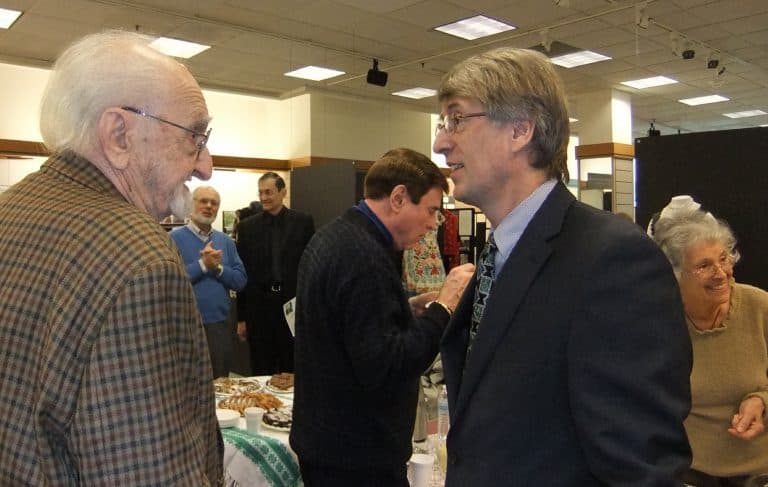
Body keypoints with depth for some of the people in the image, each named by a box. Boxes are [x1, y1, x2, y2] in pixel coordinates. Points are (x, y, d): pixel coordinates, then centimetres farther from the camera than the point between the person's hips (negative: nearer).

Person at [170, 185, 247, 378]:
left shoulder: (226, 241, 9)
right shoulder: (174, 238, -4)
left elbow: (241, 280, 3)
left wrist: (218, 267, -12)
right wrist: (203, 264, -17)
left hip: (220, 325, 4)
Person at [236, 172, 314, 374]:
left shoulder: (303, 222, 1)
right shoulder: (247, 226, 5)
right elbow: (242, 272, 5)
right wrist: (241, 317, 4)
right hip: (259, 306, 1)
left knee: (292, 370, 8)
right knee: (261, 371, 9)